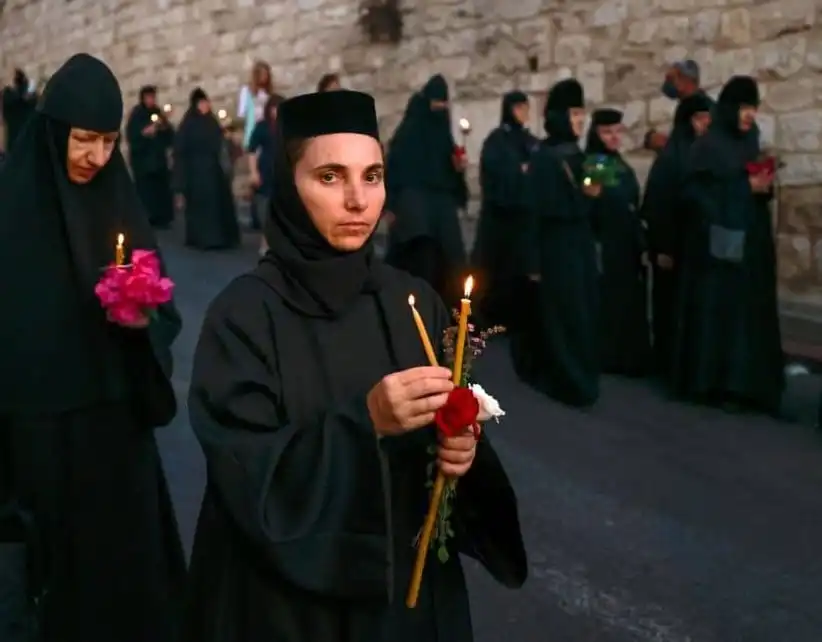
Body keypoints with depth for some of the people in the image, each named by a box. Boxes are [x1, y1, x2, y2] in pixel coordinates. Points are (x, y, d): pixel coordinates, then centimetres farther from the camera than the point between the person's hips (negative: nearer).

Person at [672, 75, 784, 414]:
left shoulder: (748, 146, 14)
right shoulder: (707, 146, -7)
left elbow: (756, 189, 19)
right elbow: (697, 192, -13)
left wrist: (764, 187, -3)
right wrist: (745, 186, -17)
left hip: (750, 241, 7)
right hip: (719, 243, -7)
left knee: (748, 309, 6)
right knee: (718, 310, -5)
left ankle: (743, 383, 11)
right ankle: (716, 383, 2)